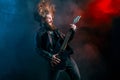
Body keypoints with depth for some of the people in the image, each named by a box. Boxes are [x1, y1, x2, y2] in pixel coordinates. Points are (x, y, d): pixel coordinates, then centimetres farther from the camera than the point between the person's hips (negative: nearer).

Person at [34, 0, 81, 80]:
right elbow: (39, 49, -8)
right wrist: (50, 57, -18)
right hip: (55, 61, -6)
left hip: (67, 57, 6)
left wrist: (72, 31, 2)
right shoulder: (41, 33, -4)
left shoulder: (55, 29, 13)